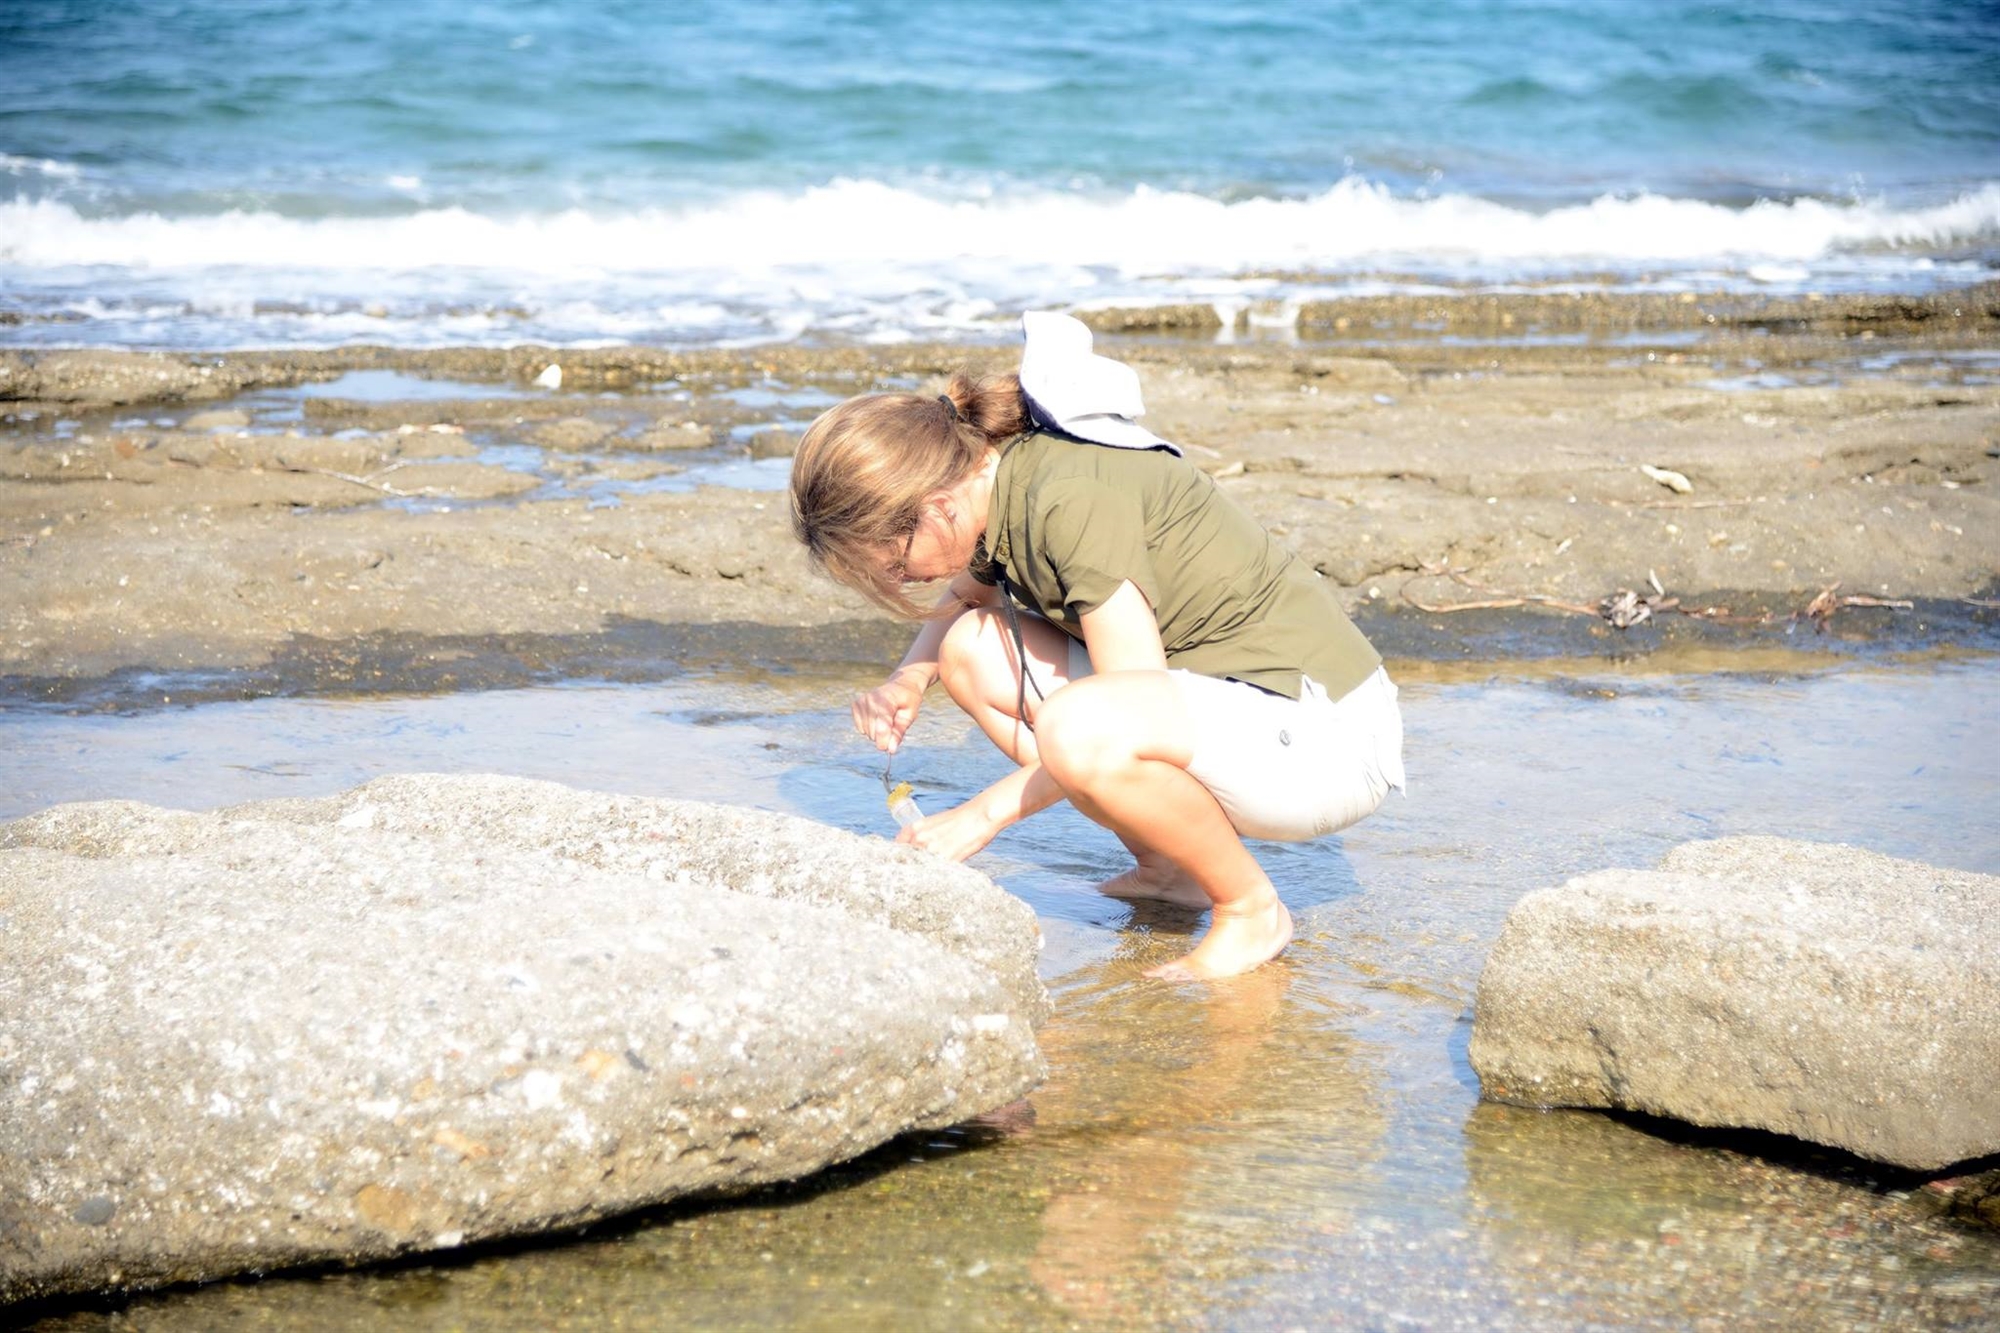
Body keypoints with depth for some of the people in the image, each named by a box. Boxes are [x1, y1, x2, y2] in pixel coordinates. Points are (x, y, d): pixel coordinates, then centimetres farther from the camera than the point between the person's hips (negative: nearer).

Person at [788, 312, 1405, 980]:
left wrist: (987, 812, -18)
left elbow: (1139, 707, -24)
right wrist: (910, 677, 5)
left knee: (1076, 729, -35)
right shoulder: (1003, 481, 3)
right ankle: (1166, 869, 10)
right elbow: (960, 600, 26)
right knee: (974, 651, 4)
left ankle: (1250, 909, -9)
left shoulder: (1074, 498, -23)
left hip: (1327, 737, -9)